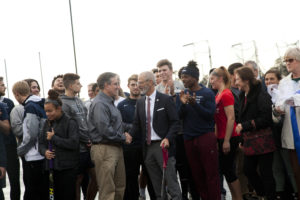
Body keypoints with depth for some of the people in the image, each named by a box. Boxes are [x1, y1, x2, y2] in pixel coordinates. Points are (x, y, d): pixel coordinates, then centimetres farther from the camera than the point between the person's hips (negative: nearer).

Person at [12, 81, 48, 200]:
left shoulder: (30, 107, -14)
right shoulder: (40, 103, 10)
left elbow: (31, 135, -19)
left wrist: (20, 150, -4)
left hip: (33, 157, -9)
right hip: (42, 155, 9)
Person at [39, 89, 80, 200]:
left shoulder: (70, 123, -7)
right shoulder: (48, 123, 14)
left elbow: (73, 143, -16)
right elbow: (41, 143, 17)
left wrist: (54, 138, -12)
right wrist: (44, 151, -5)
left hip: (68, 168, -6)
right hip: (53, 167, 6)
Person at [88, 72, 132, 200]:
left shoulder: (110, 102, 17)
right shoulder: (100, 104, -14)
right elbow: (105, 129, -21)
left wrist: (125, 133, 7)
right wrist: (123, 137, -10)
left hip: (116, 148, 10)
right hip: (105, 149, -10)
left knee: (120, 187, 14)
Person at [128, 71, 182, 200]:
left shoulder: (165, 99, -4)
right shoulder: (140, 102, 12)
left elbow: (175, 123, -5)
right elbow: (137, 124, 12)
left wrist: (167, 139, -19)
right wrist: (129, 135, -7)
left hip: (162, 145, -5)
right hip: (148, 146, 5)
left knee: (171, 181, -6)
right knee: (156, 184, 10)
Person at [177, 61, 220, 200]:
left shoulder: (207, 93, -2)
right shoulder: (182, 95, 10)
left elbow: (210, 114, -11)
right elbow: (179, 116, 4)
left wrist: (194, 104, -22)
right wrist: (183, 104, -14)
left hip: (206, 136, -4)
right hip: (189, 139, 4)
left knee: (211, 174, -4)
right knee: (197, 174, 7)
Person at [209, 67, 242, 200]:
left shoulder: (226, 94, -14)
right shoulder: (218, 95, 12)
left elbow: (231, 118, -18)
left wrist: (227, 141, -19)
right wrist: (217, 138, 17)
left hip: (229, 138, -9)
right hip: (222, 138, 9)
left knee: (227, 169, -4)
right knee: (225, 168, 12)